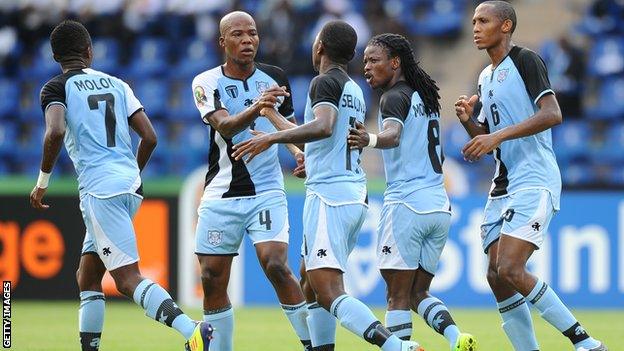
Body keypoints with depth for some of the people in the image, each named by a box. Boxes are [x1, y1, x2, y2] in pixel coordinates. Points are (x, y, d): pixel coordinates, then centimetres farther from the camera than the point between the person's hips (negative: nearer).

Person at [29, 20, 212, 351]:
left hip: (100, 190, -7)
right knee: (87, 278, 18)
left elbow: (55, 132, -18)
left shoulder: (56, 88, 1)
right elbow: (150, 137, 12)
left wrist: (42, 180, -6)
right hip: (131, 186, 7)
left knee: (129, 279, -13)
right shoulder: (116, 84, 17)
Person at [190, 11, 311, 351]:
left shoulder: (274, 77, 3)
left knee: (276, 265, -18)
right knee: (212, 278, 2)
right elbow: (225, 126, -22)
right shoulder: (207, 83, -5)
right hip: (221, 194, 1)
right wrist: (256, 107, -41)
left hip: (266, 191, -1)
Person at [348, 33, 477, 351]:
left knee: (397, 295, -6)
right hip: (439, 205, 8)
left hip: (406, 203, -8)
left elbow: (392, 135, -28)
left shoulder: (395, 97, -7)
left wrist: (370, 140, -49)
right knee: (418, 292, 11)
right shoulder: (425, 97, 19)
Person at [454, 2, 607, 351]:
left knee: (510, 270, -20)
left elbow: (552, 114, -19)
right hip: (503, 187, 9)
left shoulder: (525, 60, -6)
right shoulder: (486, 77, 20)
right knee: (497, 277, -1)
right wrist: (468, 120, 5)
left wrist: (499, 135, -23)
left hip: (533, 181, -9)